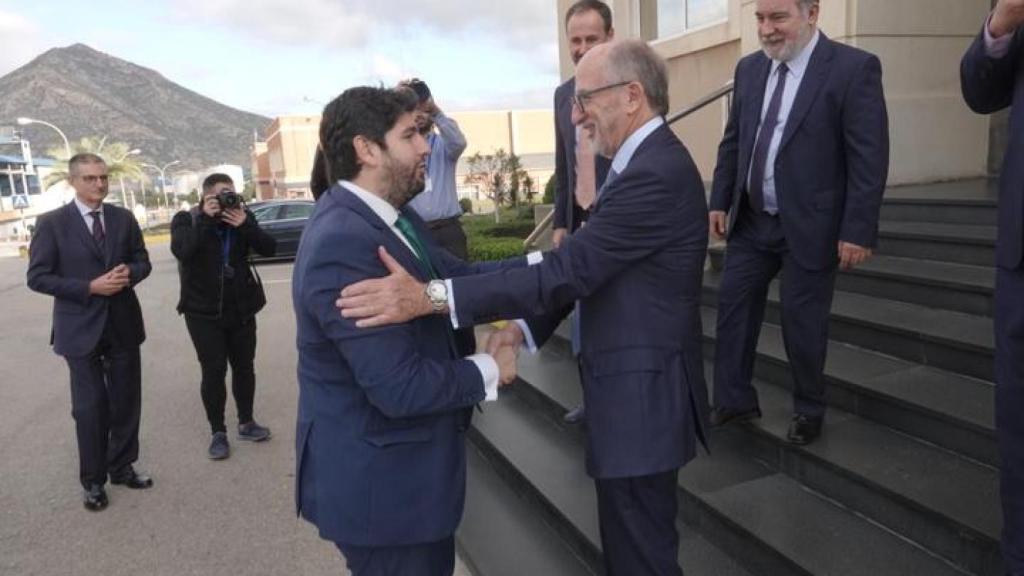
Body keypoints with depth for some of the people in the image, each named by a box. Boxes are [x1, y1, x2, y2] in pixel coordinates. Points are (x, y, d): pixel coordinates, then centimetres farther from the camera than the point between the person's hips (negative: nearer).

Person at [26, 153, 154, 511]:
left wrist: (130, 273, -13)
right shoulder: (52, 223, -7)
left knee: (126, 401, 12)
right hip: (81, 328, -3)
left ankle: (122, 467, 29)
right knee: (90, 407, 4)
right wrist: (90, 287, -20)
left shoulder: (124, 219, 4)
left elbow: (142, 261, 10)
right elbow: (38, 277, -9)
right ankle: (93, 481, 20)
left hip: (123, 324, 4)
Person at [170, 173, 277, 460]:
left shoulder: (242, 217, 3)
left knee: (244, 367, 10)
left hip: (242, 308, 3)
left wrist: (245, 225, -20)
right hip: (204, 312, -3)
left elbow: (269, 248, -7)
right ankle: (217, 432, 11)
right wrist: (206, 218, -24)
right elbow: (181, 251, -24)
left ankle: (246, 422, 26)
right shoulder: (186, 220, -5)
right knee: (213, 371, -2)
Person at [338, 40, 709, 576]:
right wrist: (525, 325, 2)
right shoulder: (644, 162, 11)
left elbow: (570, 267, -28)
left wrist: (430, 296, -30)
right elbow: (583, 264, 14)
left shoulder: (658, 173, -22)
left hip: (642, 394, -10)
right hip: (630, 384, 10)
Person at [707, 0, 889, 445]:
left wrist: (858, 230, -17)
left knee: (802, 322, 5)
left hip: (809, 226, -5)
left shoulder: (854, 68, -12)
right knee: (733, 307, 9)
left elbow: (870, 158, -14)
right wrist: (719, 201, 8)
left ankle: (809, 411, 27)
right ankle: (733, 400, 25)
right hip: (751, 221, 6)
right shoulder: (749, 68, 6)